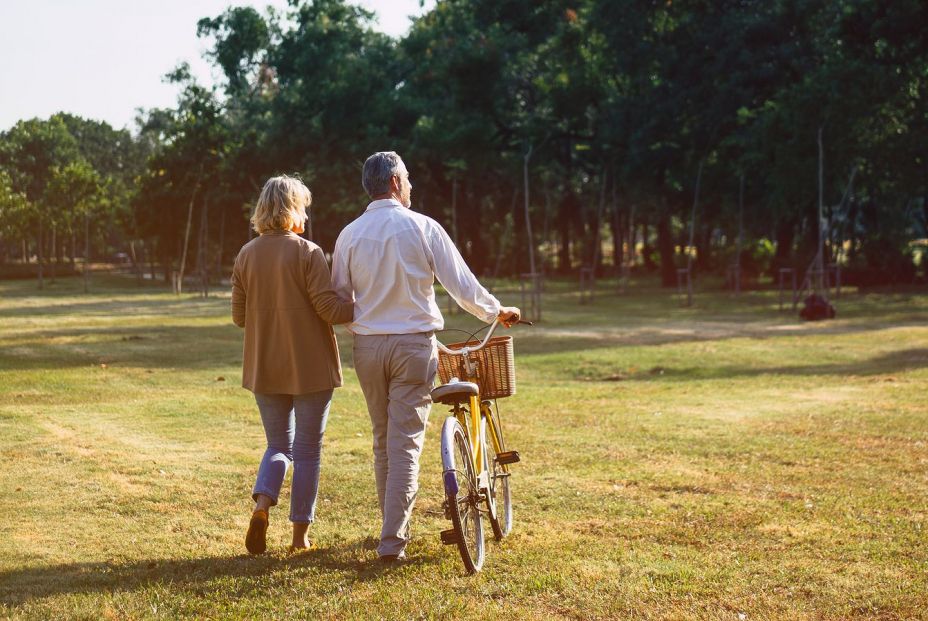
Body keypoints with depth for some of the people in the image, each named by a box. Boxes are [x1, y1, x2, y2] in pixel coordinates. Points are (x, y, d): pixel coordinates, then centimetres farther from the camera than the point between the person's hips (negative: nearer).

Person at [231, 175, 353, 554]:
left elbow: (239, 316, 6)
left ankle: (262, 504, -8)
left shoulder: (246, 255, 3)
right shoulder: (308, 253, -12)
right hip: (310, 367, -4)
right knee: (307, 451, 8)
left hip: (264, 368, 4)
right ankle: (300, 534, 12)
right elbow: (328, 307, -16)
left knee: (277, 445, 18)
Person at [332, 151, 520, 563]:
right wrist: (497, 312, 12)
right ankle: (392, 540, -6)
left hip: (368, 346, 3)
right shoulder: (423, 227, -6)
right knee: (406, 443, -2)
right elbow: (462, 285, -5)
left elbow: (339, 299, 7)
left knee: (383, 441, 16)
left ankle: (395, 526, 26)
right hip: (413, 344, -3)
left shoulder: (350, 234, 2)